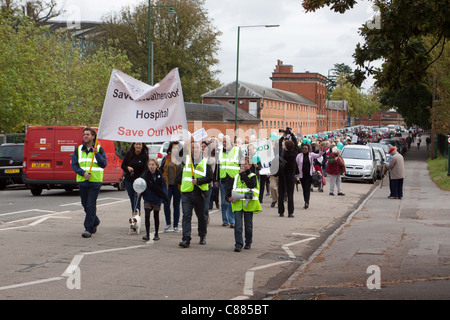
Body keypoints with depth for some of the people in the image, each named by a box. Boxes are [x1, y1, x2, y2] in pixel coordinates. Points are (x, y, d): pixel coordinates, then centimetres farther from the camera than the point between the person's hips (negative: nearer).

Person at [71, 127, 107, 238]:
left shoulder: (99, 149, 2)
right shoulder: (78, 150, 10)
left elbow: (104, 164, -5)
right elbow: (74, 165, 4)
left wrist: (96, 154, -17)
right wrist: (83, 173, -12)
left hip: (95, 182, -4)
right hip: (82, 181, 4)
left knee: (91, 205, -9)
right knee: (85, 204, 14)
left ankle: (88, 229, -7)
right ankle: (95, 221, 37)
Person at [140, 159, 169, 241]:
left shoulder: (159, 176, -6)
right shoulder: (145, 175, -4)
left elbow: (163, 187, -1)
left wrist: (164, 197, -8)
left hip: (157, 200, 0)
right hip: (147, 199, 0)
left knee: (156, 216, 12)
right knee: (147, 216, -10)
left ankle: (156, 234, 23)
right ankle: (147, 234, -5)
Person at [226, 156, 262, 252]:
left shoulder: (252, 176, 2)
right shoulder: (236, 177, 13)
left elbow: (251, 184, -20)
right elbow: (231, 189, 18)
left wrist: (243, 174, -16)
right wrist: (228, 197, -1)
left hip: (248, 204, -2)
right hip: (237, 204, 2)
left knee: (248, 225, 9)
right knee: (238, 225, -7)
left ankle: (248, 242, 25)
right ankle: (238, 244, -7)